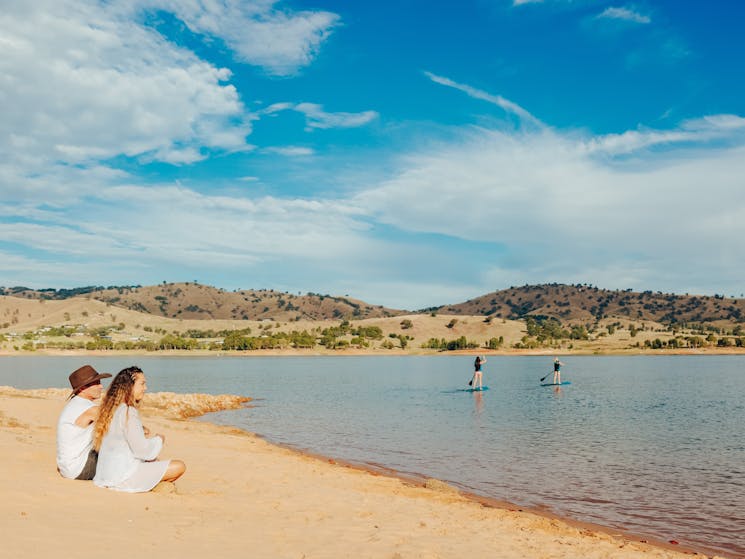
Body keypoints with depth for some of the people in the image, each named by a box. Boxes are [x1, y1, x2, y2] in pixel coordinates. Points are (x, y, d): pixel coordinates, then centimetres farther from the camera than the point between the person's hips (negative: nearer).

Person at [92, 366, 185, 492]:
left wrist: (146, 438, 12)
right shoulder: (128, 412, -19)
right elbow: (142, 450, -19)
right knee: (179, 467, -10)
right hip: (123, 476, -10)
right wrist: (158, 440, -1)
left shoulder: (113, 409, 9)